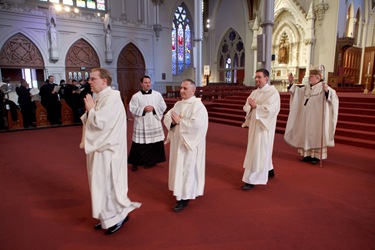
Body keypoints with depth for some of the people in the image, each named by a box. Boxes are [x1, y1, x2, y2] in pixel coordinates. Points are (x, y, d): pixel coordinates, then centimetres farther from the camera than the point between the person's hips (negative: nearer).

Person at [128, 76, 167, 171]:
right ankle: (135, 163, 14)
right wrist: (143, 109, -18)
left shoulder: (157, 94, 4)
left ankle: (152, 161, 26)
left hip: (154, 123, 2)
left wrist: (153, 108, -13)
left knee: (155, 143, 8)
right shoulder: (136, 96, -1)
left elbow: (163, 106, 1)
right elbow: (132, 109, -6)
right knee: (139, 145, 0)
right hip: (141, 124, -2)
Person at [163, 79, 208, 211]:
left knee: (186, 169, -1)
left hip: (190, 143, -8)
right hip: (177, 142, 8)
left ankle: (185, 197, 10)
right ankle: (181, 191, 34)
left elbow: (196, 124, -27)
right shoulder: (178, 104, 10)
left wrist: (180, 121, -18)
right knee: (179, 167, 16)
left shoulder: (198, 106, -14)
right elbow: (166, 117, 8)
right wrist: (172, 121, -14)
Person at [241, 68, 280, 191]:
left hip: (264, 125, -8)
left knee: (258, 151, -6)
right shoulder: (254, 92, 11)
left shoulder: (273, 92, -11)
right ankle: (269, 170, 37)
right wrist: (251, 106, -15)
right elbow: (246, 107, 5)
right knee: (262, 150, 18)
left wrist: (256, 106, -21)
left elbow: (270, 110, -22)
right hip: (254, 124, 8)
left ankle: (252, 180, -1)